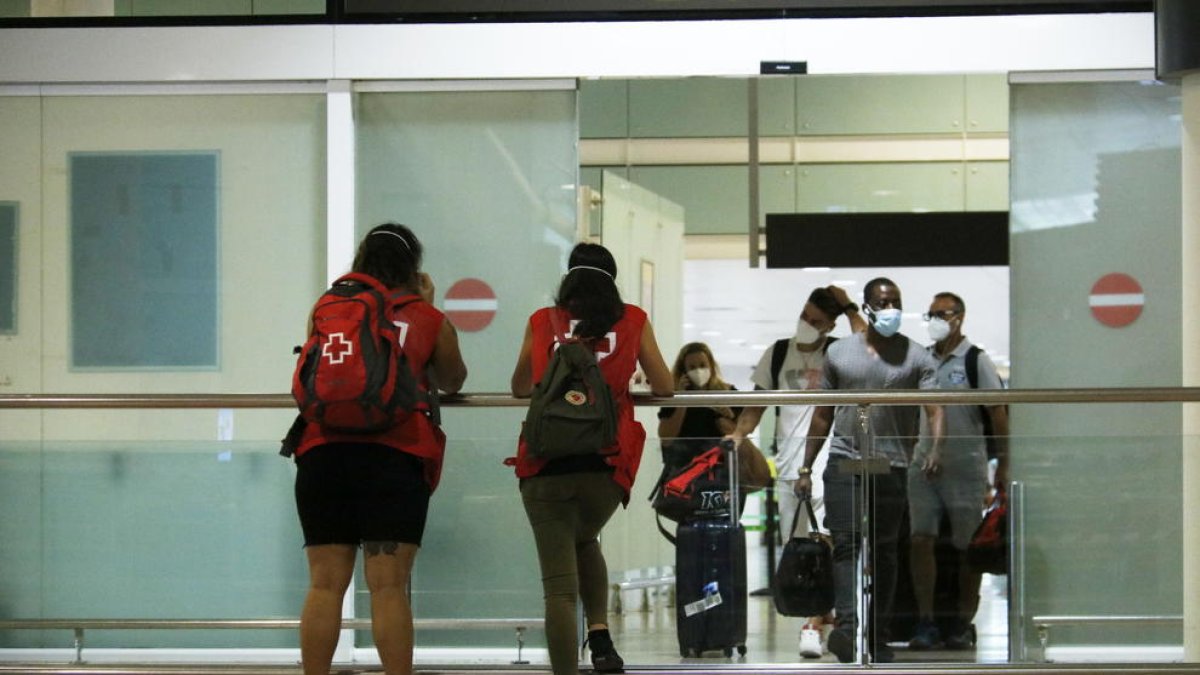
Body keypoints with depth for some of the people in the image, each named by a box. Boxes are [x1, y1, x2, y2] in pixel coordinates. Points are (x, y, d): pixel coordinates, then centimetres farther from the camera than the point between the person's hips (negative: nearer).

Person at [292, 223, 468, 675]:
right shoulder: (428, 318, 12)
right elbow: (452, 383, 27)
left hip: (323, 449, 2)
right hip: (395, 452, -2)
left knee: (325, 583, 2)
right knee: (389, 586, -5)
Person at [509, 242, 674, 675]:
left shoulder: (542, 322, 13)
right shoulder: (632, 322, 12)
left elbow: (520, 388, 25)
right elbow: (664, 388, 16)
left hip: (546, 466, -1)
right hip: (605, 465, 1)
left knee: (559, 586, 0)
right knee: (584, 541, 29)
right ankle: (599, 634, 11)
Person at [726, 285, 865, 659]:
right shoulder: (778, 354, 11)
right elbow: (757, 404, 15)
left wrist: (849, 308, -13)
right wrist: (736, 435, 0)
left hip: (827, 466, -5)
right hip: (787, 466, 5)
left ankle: (814, 627, -14)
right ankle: (827, 617, 21)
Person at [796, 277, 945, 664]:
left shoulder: (916, 358, 5)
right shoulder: (839, 353, 10)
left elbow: (934, 410, -7)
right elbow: (823, 414, 16)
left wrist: (934, 451, -26)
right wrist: (806, 467, 12)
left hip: (892, 468, 0)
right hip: (845, 462, 0)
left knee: (883, 552, 5)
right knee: (847, 544, -15)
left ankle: (877, 638, 10)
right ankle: (847, 627, -27)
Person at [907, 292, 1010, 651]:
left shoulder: (976, 361, -3)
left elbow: (998, 413, -4)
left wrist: (1003, 465, -7)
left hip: (966, 467, -4)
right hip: (924, 466, 4)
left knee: (967, 547, 3)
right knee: (921, 540, -6)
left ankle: (963, 625, 11)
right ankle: (925, 622, -2)